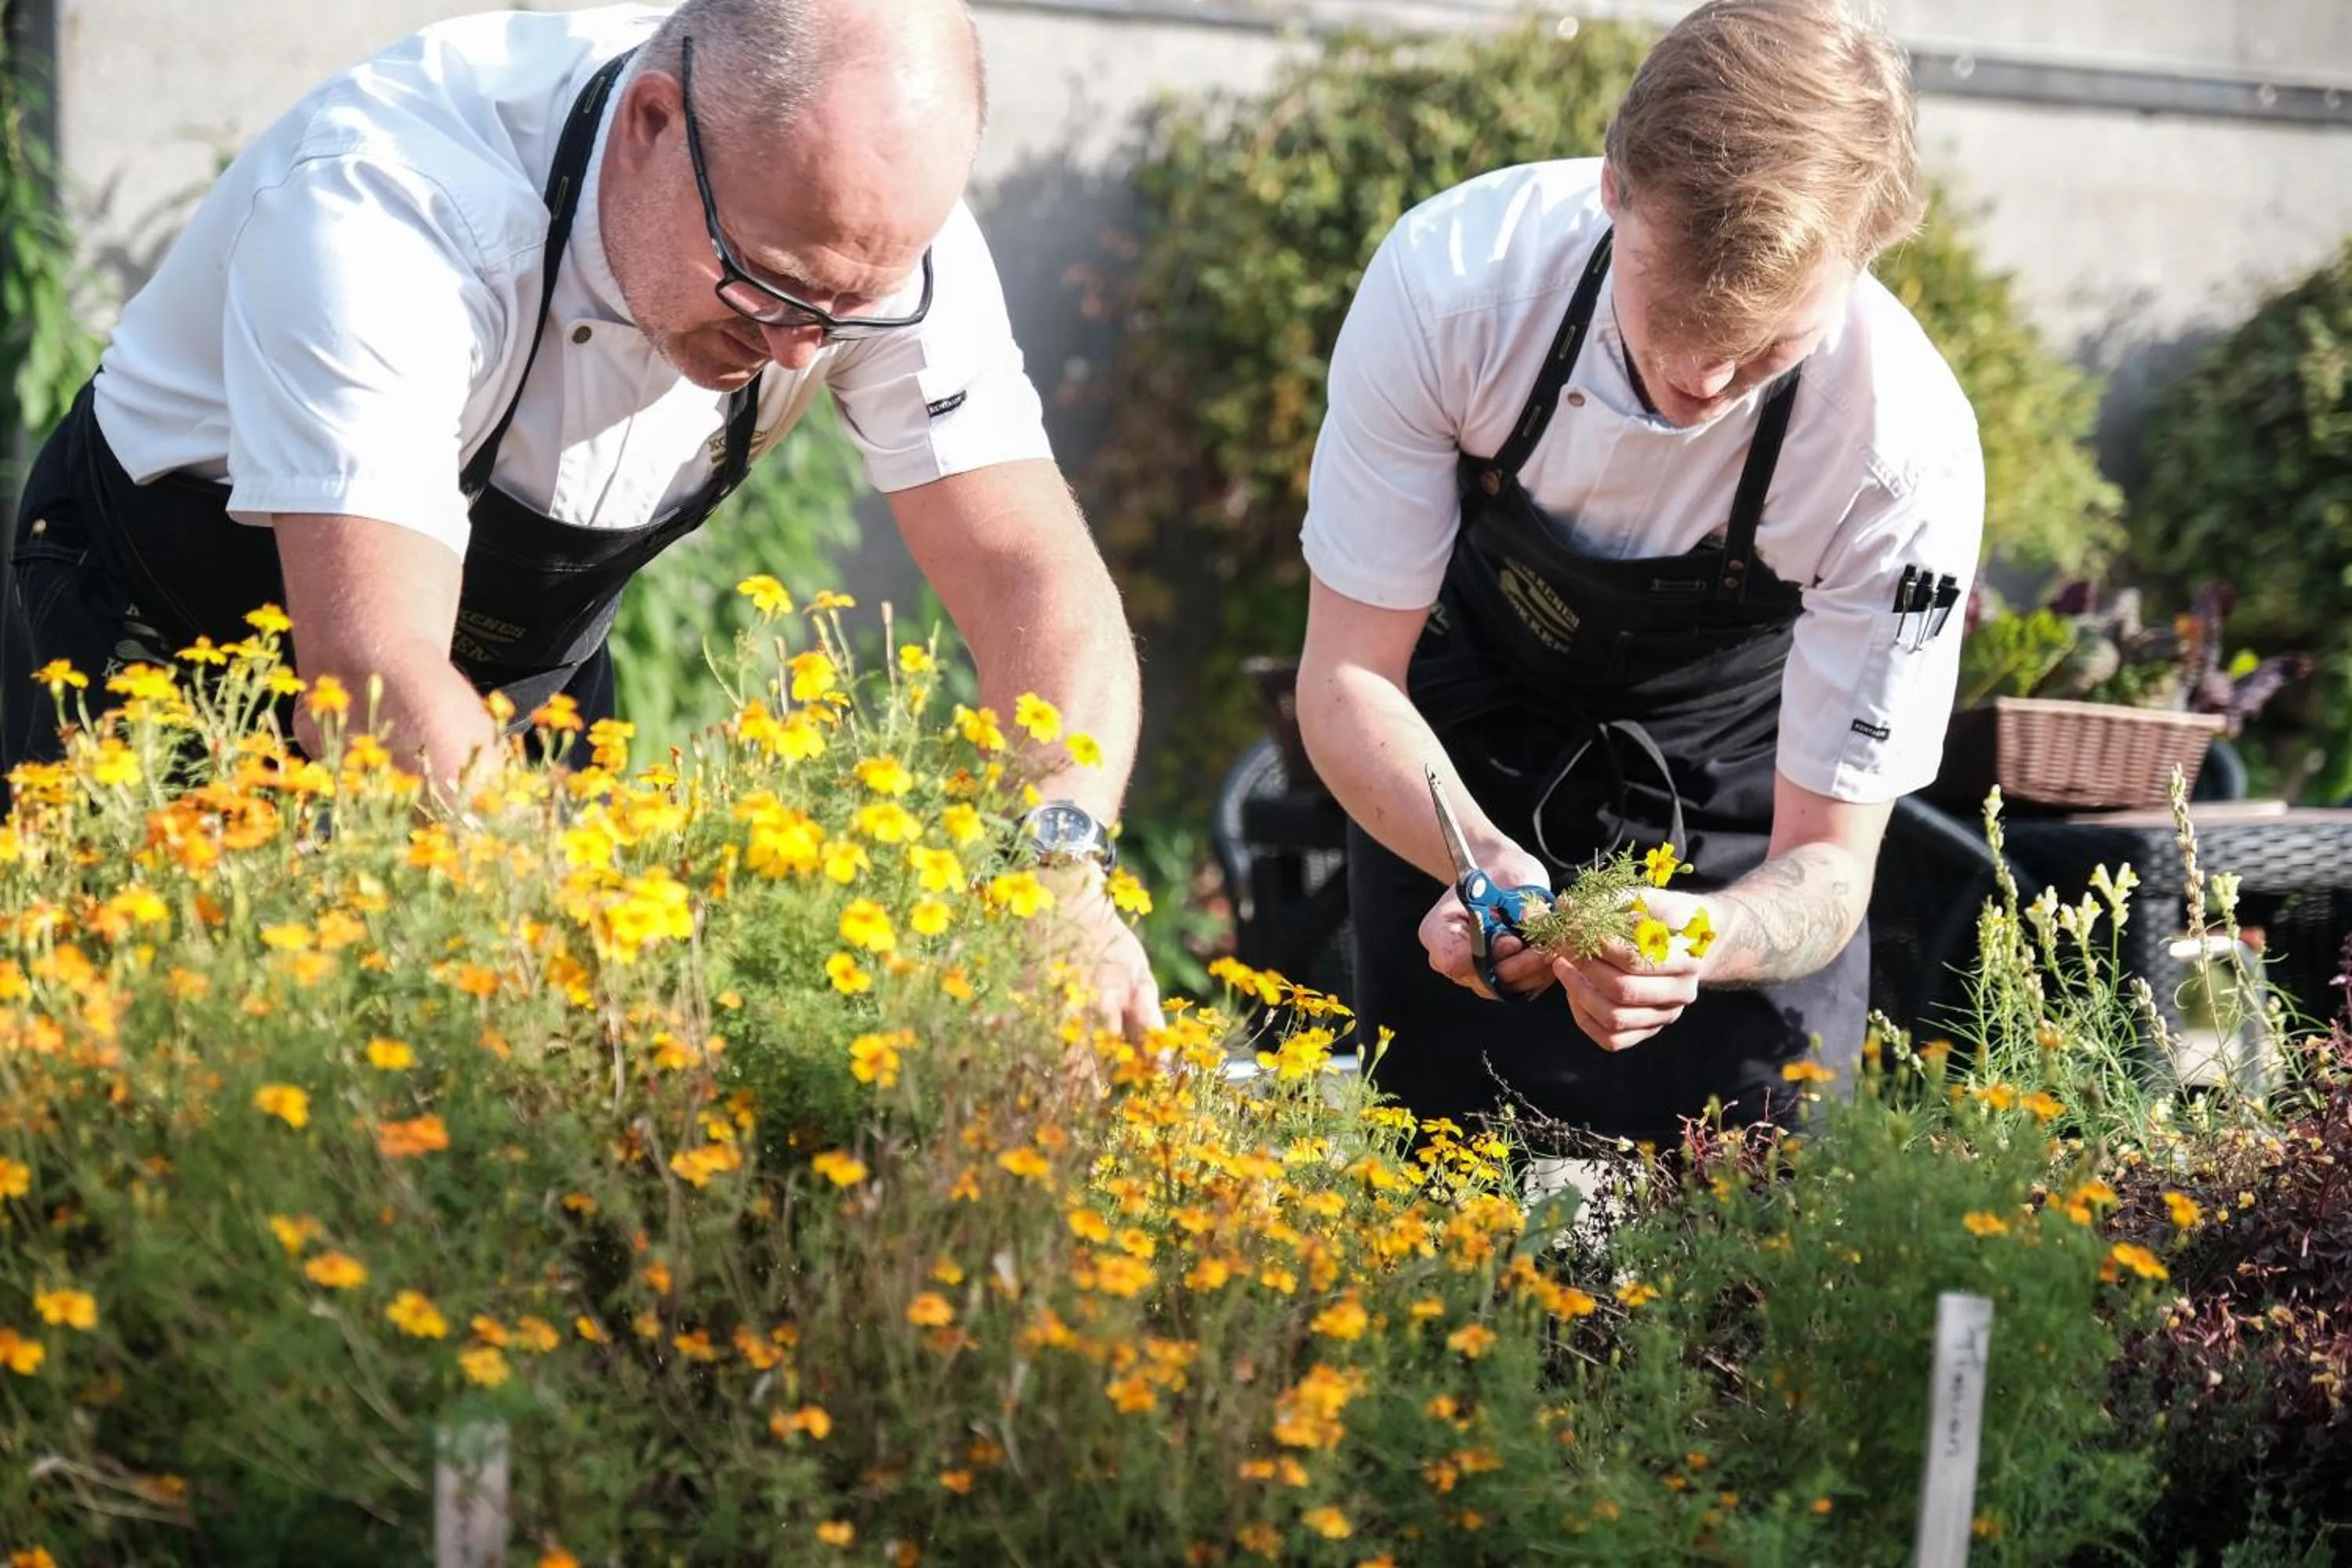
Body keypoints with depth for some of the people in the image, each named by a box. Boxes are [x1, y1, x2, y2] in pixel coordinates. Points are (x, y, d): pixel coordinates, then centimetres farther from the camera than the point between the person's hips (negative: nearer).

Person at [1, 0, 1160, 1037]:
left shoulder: (880, 215, -23)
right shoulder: (382, 205, -38)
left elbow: (1036, 577, -25)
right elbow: (375, 682, -46)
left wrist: (1060, 865, -44)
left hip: (524, 676, 4)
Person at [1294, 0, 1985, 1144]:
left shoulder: (1906, 449, -35)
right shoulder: (1450, 279, -34)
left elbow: (1826, 862, -26)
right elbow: (1346, 675, -23)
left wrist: (1699, 940, -50)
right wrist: (1483, 862, -44)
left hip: (1731, 779, 0)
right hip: (1458, 770, 1)